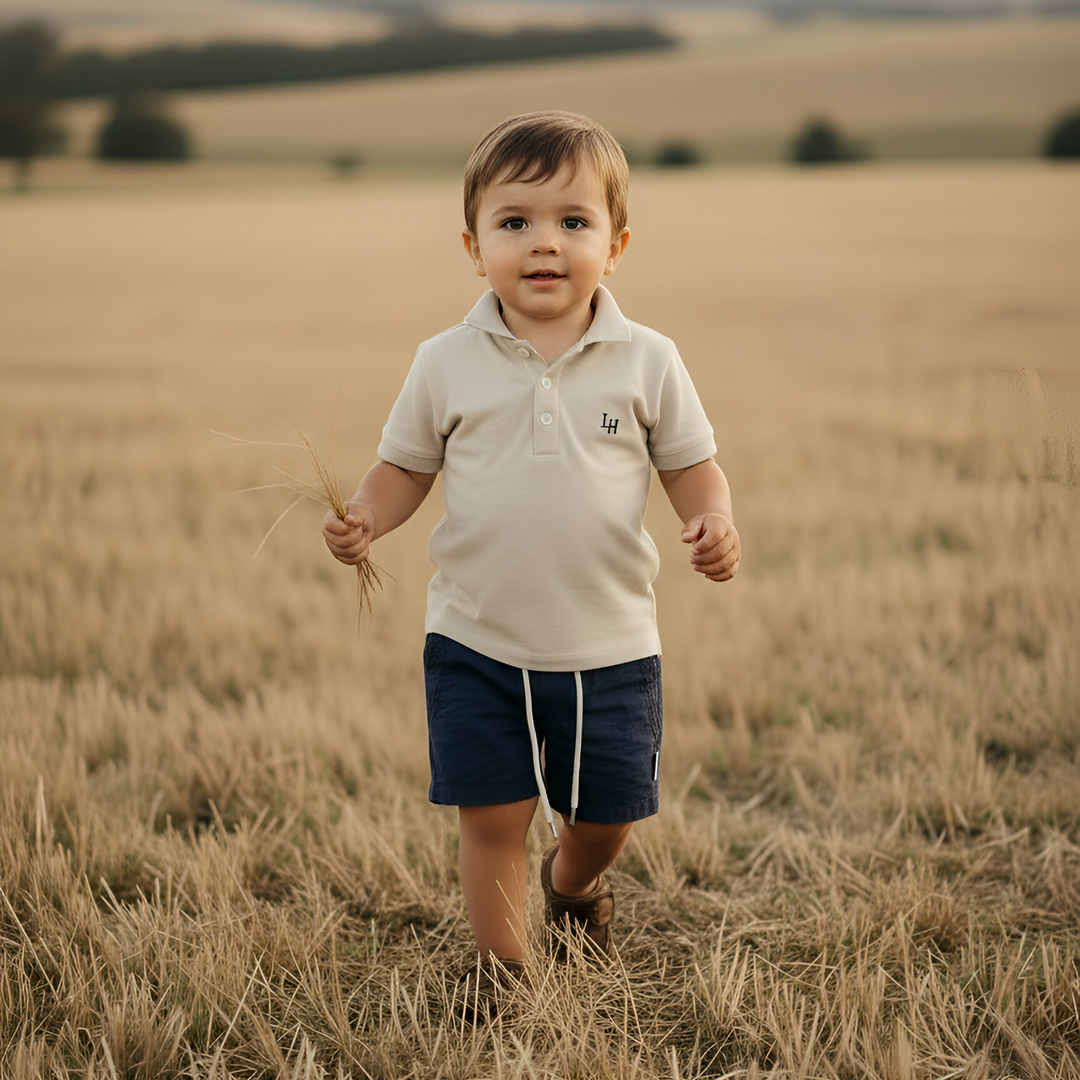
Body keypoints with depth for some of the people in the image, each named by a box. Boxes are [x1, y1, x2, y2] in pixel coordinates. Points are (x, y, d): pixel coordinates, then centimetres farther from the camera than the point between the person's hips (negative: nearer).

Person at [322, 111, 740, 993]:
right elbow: (406, 465, 6)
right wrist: (366, 517, -14)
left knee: (605, 816, 14)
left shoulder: (646, 362, -4)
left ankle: (573, 887, 49)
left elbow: (691, 464, 3)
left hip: (610, 645, 1)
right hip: (477, 645, -1)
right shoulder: (447, 365, -3)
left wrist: (714, 523, -17)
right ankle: (507, 975, 20)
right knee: (492, 816, 2)